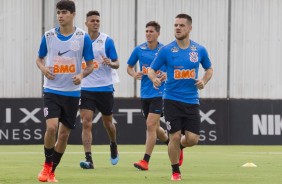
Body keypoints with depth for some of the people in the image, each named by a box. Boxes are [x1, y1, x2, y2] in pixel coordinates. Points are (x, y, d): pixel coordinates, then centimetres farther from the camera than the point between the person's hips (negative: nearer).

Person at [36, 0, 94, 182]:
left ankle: (52, 171, 21)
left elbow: (90, 65, 3)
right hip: (52, 90, -1)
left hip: (72, 92, 1)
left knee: (64, 133, 5)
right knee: (51, 127, -19)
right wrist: (43, 68, -9)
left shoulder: (83, 37, -3)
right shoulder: (48, 36, 0)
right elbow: (39, 58, 14)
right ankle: (47, 165, 4)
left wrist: (81, 75, -18)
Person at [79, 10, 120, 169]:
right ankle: (88, 159, -14)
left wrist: (110, 63, -24)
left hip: (105, 88, -1)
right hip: (86, 89, 1)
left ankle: (114, 146, 43)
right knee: (86, 123, -12)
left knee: (108, 122, 14)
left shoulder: (107, 41, -5)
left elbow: (117, 64, -3)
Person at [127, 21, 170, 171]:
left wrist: (167, 75, -17)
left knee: (151, 125, -15)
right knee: (154, 128, 12)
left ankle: (145, 161, -14)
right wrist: (134, 74, -7)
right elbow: (129, 67, 15)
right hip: (145, 94, 5)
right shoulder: (139, 50, 4)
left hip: (159, 92, -5)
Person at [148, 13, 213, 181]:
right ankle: (175, 171, 15)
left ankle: (179, 147, 33)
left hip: (192, 101, 2)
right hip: (172, 100, -2)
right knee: (175, 137, -6)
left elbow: (209, 68, 17)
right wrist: (154, 78, -20)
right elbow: (152, 69, 3)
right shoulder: (166, 50, -4)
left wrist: (204, 81, -3)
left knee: (193, 139, -4)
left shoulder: (199, 50, 2)